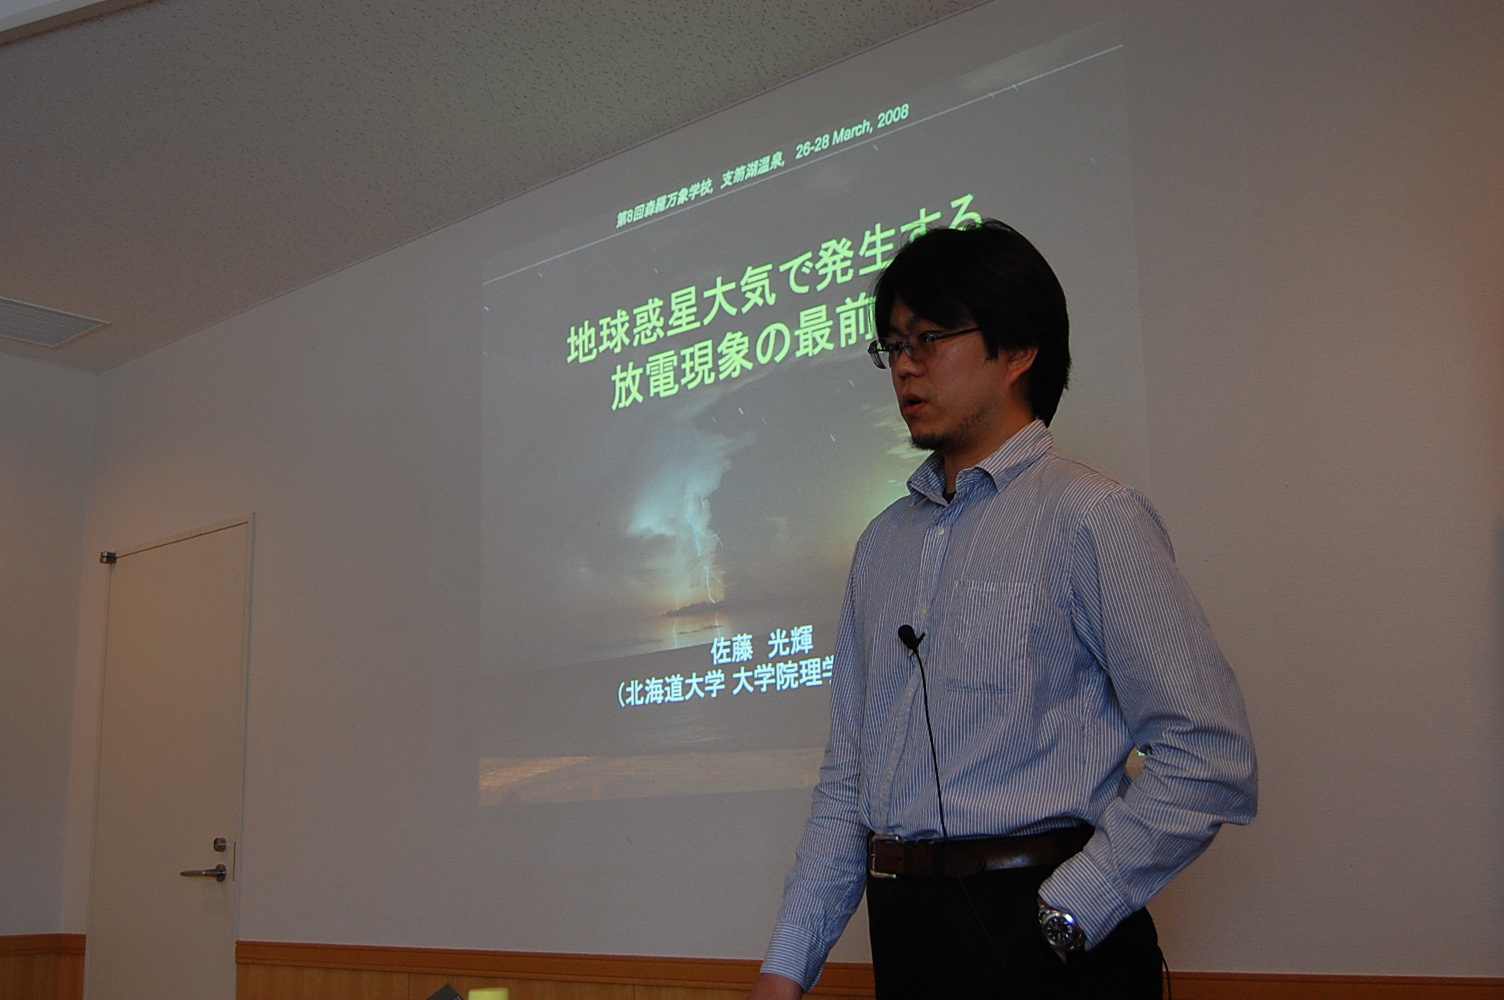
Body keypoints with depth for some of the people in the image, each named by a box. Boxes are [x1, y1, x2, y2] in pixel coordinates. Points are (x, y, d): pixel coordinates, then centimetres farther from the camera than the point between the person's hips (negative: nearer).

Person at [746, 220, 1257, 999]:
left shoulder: (1092, 519, -8)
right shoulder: (883, 545, 11)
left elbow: (1208, 758, -15)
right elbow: (848, 778, 11)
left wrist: (1058, 919, -16)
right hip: (900, 933, 6)